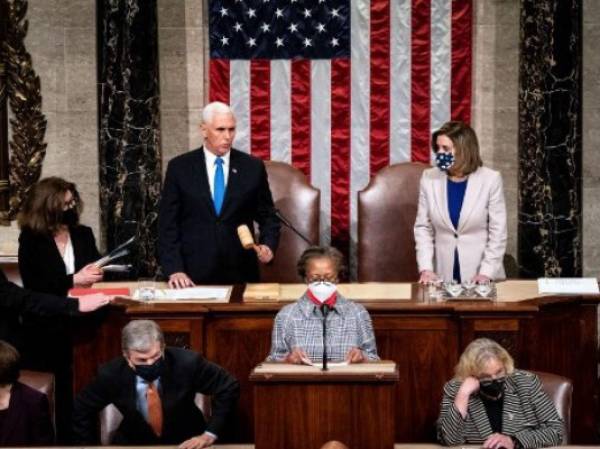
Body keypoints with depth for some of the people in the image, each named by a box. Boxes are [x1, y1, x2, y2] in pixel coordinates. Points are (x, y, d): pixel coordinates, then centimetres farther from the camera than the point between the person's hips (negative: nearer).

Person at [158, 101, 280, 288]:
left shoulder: (253, 167, 3)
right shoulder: (180, 167, 1)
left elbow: (267, 216, 9)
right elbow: (168, 223, 0)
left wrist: (268, 246, -10)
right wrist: (174, 270, -9)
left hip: (240, 274, 1)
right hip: (194, 276, -1)